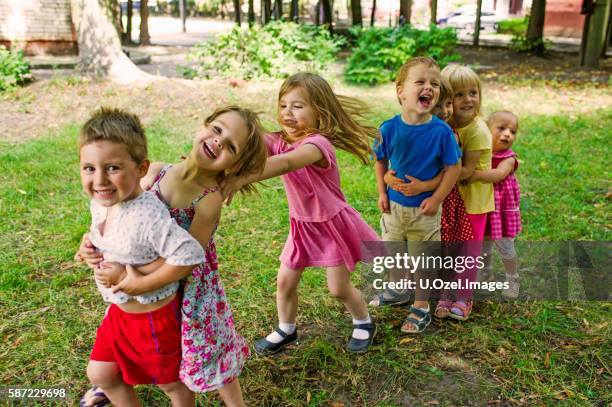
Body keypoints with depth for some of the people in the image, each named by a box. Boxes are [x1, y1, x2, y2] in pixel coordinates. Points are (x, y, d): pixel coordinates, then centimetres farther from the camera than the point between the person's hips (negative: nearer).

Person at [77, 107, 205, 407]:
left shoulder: (148, 217, -36)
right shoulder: (101, 202, -8)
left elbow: (189, 255, -38)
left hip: (152, 315, -7)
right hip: (119, 310, 7)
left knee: (170, 382, 19)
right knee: (99, 373, 24)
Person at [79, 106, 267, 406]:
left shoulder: (210, 200, -27)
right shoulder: (157, 171, -12)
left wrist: (142, 282, -28)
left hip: (189, 288, -6)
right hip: (145, 279, 6)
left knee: (208, 351, 11)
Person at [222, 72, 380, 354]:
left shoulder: (318, 143, -30)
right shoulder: (279, 141, -9)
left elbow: (285, 163, -50)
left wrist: (241, 179, -62)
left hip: (332, 223, -6)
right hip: (302, 225, 6)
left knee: (339, 288, 5)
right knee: (284, 281, 10)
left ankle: (364, 323, 36)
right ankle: (286, 330, 36)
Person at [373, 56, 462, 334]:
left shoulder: (441, 131, -20)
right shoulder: (389, 128, -13)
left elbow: (453, 167, -12)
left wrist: (436, 200, -15)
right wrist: (382, 193, -1)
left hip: (424, 208, -3)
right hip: (394, 205, 3)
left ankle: (421, 308, 31)